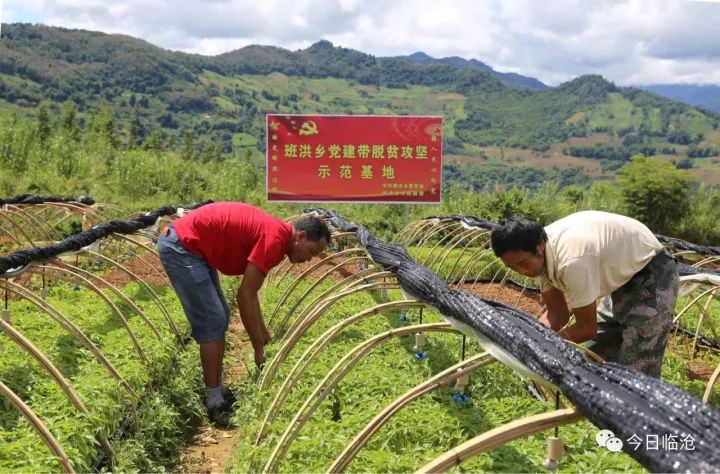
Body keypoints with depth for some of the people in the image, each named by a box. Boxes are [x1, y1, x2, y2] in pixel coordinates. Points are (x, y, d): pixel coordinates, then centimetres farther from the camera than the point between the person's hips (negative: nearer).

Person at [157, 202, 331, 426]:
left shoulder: (273, 232, 10)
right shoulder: (275, 239, -19)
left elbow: (249, 292, 18)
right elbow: (245, 296, -18)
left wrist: (265, 336, 22)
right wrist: (259, 350, -10)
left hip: (188, 245, 11)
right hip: (180, 247, -11)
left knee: (221, 316, 13)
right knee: (213, 321, -9)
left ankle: (218, 391, 22)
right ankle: (215, 404, -1)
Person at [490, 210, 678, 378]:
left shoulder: (572, 259, -40)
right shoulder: (541, 255, -13)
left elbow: (587, 327, -27)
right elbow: (556, 313, -5)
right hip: (623, 274, 9)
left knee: (637, 369, -12)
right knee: (600, 355, 14)